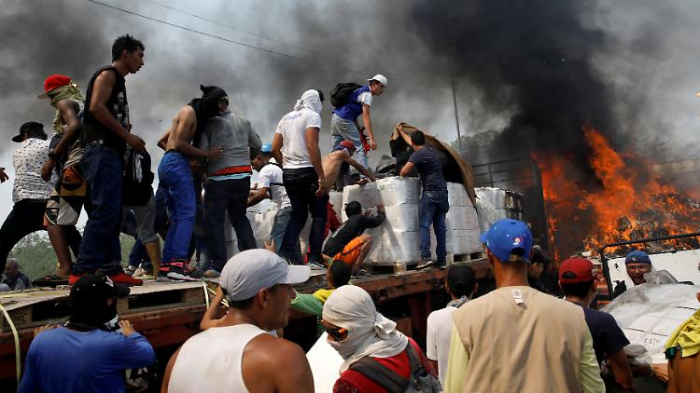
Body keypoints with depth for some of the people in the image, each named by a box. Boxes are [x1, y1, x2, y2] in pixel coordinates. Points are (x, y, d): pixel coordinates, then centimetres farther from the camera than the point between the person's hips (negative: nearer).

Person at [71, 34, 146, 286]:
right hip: (101, 150, -10)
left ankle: (111, 270, 7)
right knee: (104, 211, -17)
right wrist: (127, 135, -14)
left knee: (112, 215, 6)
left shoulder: (118, 81, 27)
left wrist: (127, 136, 9)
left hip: (112, 153, 10)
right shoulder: (107, 74, 0)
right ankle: (82, 272, -17)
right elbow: (96, 107, -16)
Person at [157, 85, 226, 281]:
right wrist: (208, 154, -10)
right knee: (187, 215, -15)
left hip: (168, 164, 10)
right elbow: (179, 143, -13)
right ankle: (177, 265, -23)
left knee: (176, 219, 6)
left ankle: (165, 267, 4)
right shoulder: (189, 111, -4)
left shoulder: (195, 113, 24)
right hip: (176, 164, -10)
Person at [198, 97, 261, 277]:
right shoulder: (243, 121, 10)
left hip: (220, 177, -5)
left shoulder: (210, 124, -5)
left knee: (214, 221, 3)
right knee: (240, 217, 18)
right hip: (244, 175, 5)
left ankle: (219, 266, 2)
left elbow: (202, 151, -10)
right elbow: (257, 145, 16)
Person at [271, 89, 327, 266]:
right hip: (307, 172, -7)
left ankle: (286, 250, 4)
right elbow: (312, 147, -17)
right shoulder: (312, 115, -5)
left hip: (288, 173, 7)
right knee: (319, 214, 3)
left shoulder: (286, 118, 16)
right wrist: (322, 177, -18)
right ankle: (314, 257, -1)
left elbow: (274, 149, 12)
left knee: (298, 213, 16)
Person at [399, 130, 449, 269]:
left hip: (431, 191, -7)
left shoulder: (418, 154, -6)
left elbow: (404, 172, -17)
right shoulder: (430, 149, 18)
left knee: (424, 225, -10)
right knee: (440, 226, 6)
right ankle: (442, 258, 6)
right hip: (442, 191, 7)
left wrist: (403, 174, 6)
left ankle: (425, 257, -21)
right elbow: (411, 142, 37)